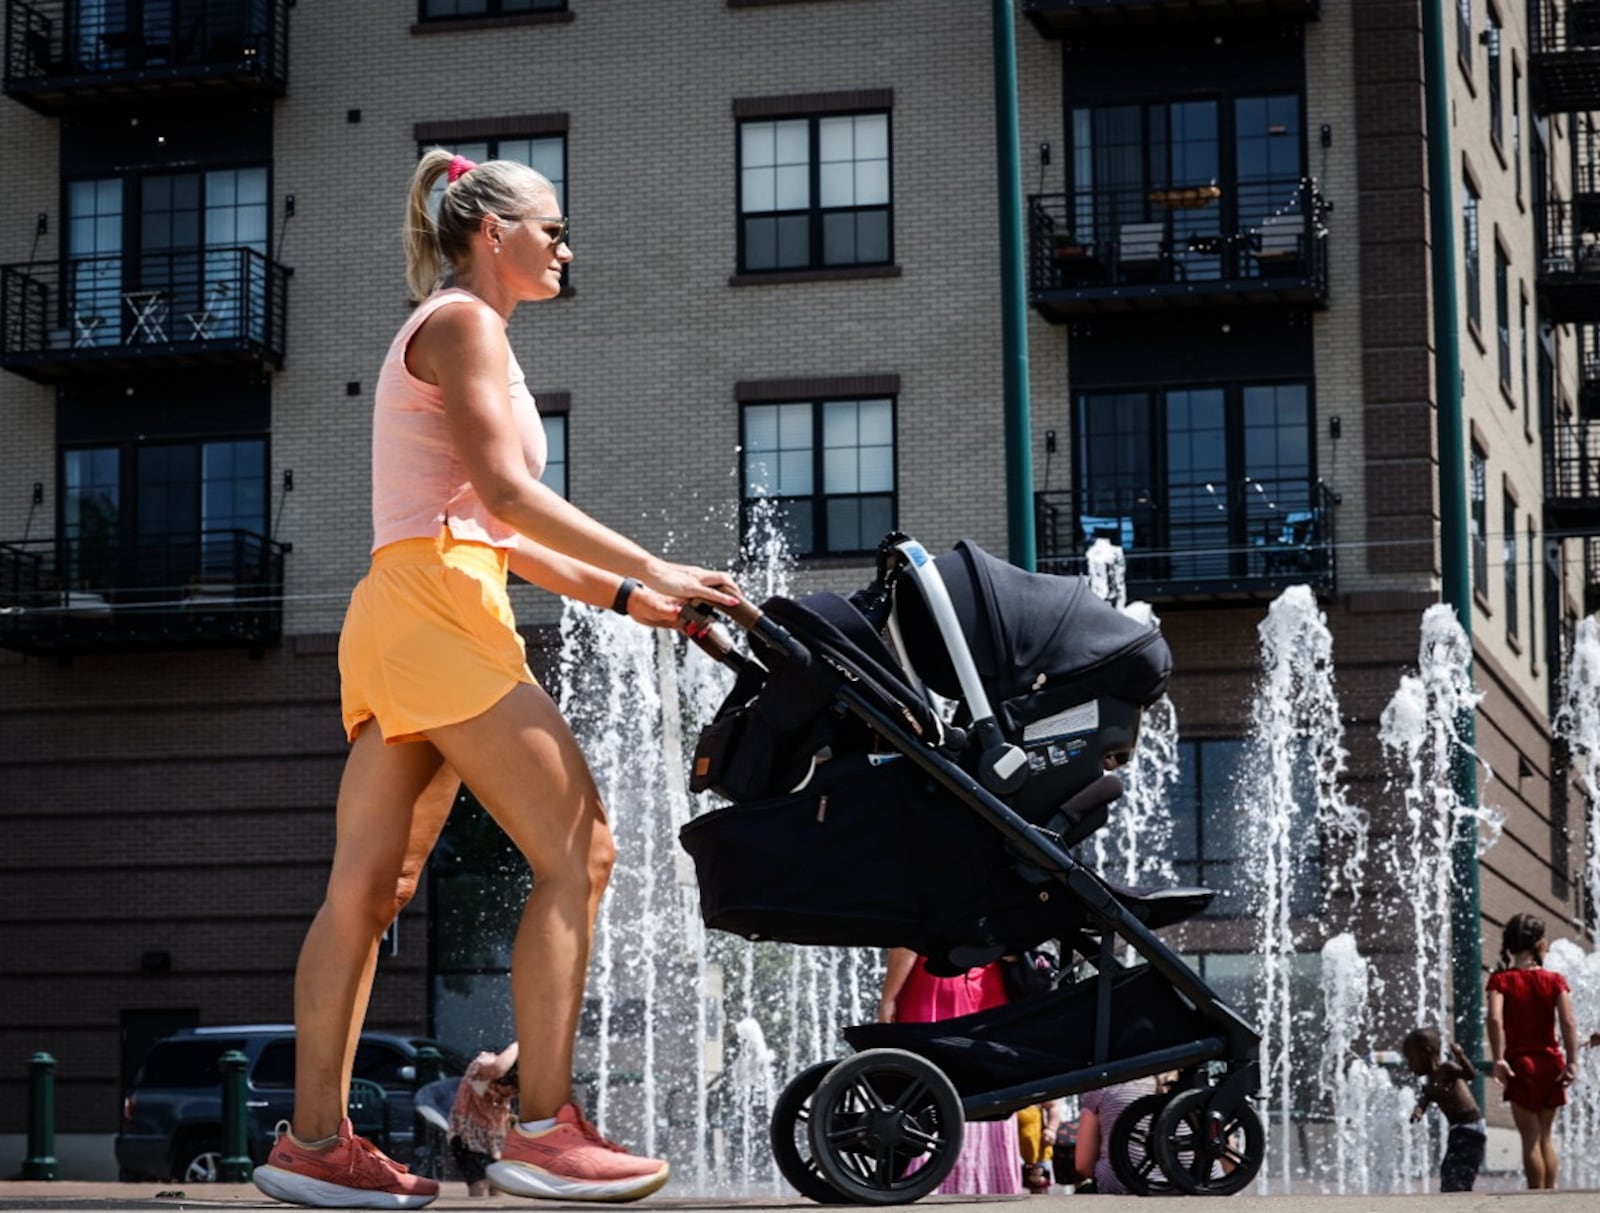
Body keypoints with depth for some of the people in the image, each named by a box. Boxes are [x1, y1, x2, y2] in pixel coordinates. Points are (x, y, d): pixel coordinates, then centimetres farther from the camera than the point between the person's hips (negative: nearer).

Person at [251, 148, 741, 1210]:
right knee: (578, 850, -11)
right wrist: (654, 572, -13)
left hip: (399, 622, 10)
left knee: (368, 884, 4)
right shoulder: (461, 321, -2)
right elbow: (507, 494, -14)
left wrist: (620, 596, 17)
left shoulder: (456, 330, 27)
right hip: (436, 603, -10)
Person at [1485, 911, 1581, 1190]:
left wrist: (1498, 1060, -19)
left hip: (1521, 1064, -3)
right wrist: (1572, 1062, -9)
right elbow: (1569, 1022, -10)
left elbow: (1495, 1019, -20)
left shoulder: (1501, 980, -4)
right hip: (1551, 1063, 3)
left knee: (1530, 1139, 1)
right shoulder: (1555, 980, 1)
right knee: (1544, 1136, 16)